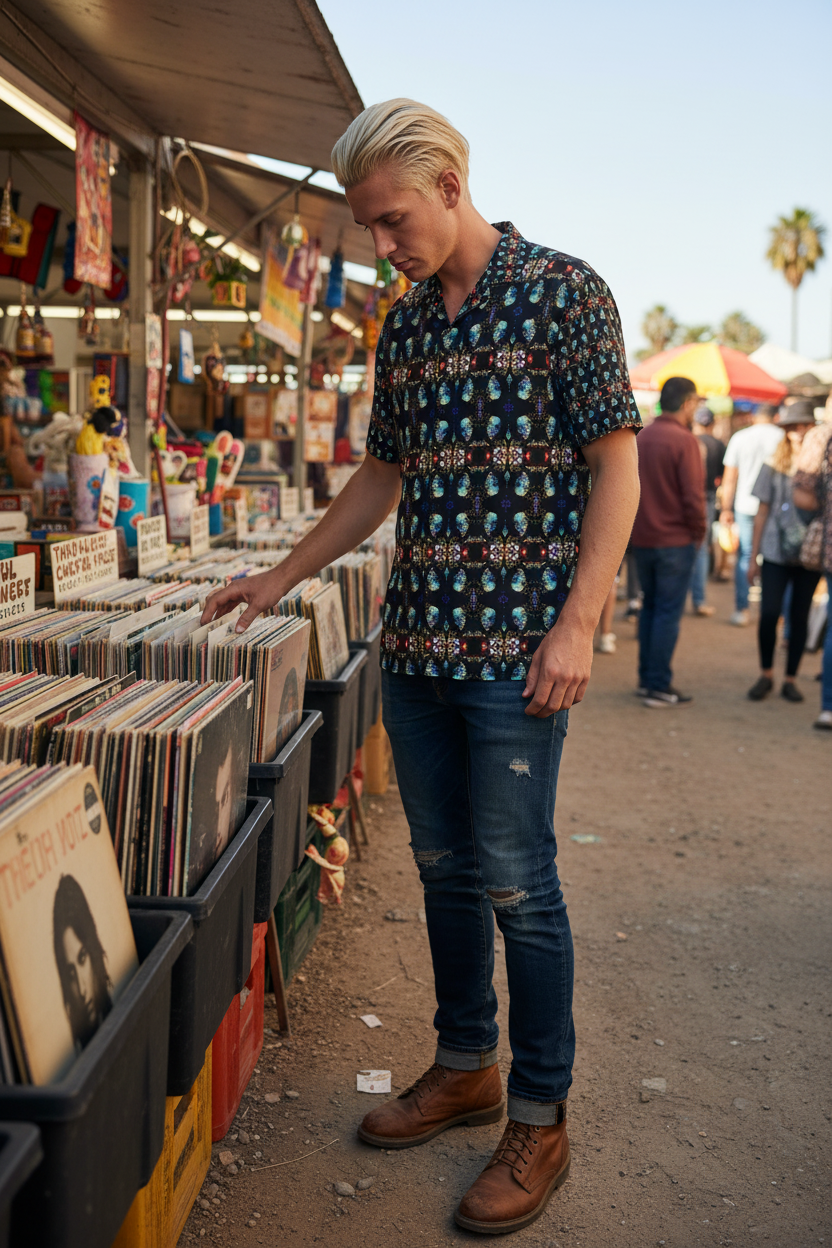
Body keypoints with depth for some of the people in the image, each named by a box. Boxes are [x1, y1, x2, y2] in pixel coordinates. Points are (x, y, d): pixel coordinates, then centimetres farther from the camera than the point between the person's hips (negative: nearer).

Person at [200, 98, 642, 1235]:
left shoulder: (563, 292, -5)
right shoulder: (403, 328, 13)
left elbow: (616, 463, -9)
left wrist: (577, 625, -17)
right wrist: (281, 577, 19)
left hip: (516, 645, -6)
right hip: (415, 639, 7)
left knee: (514, 880, -1)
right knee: (444, 866, 14)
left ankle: (540, 1119, 15)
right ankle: (465, 1066, 31)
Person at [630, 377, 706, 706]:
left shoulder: (641, 437, 7)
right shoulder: (684, 440, -16)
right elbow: (693, 495, -18)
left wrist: (641, 524, 16)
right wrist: (698, 532, -4)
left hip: (642, 539, 7)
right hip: (675, 540, -7)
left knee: (649, 607, 17)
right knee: (668, 612, 0)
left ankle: (646, 679, 22)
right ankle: (658, 687, 2)